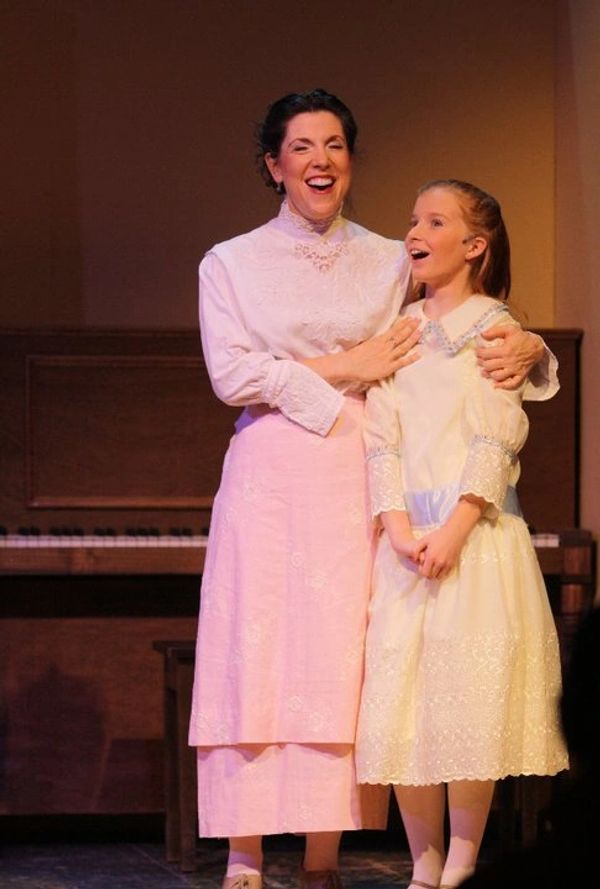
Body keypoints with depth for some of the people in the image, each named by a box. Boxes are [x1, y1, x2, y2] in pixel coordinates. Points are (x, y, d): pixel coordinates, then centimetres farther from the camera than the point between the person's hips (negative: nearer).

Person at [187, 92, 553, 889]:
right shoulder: (232, 263, 9)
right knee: (255, 652, -7)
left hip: (359, 477, 1)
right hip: (269, 477, -1)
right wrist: (346, 368, -6)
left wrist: (525, 347, -8)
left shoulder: (390, 263, 13)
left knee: (342, 662, -4)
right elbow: (232, 375, -3)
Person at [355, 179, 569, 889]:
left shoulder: (495, 328, 3)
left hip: (476, 534, -3)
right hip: (405, 538, 3)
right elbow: (380, 438, 6)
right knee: (399, 703, -3)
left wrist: (454, 530, -16)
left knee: (471, 702, -7)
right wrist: (399, 529, -9)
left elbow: (497, 442, -5)